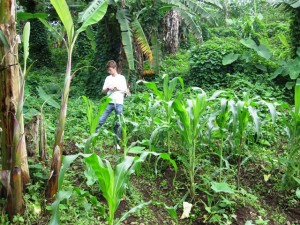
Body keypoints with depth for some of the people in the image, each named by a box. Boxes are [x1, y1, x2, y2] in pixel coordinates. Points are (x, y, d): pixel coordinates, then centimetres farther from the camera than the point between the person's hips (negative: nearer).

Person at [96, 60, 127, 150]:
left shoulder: (121, 78, 6)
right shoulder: (108, 78, 13)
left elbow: (125, 90, 4)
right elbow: (103, 91, 12)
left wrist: (117, 88, -9)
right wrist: (108, 88, -8)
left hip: (119, 103, -2)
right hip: (109, 102, 2)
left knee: (118, 123, 0)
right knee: (101, 120, -5)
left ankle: (117, 142, 8)